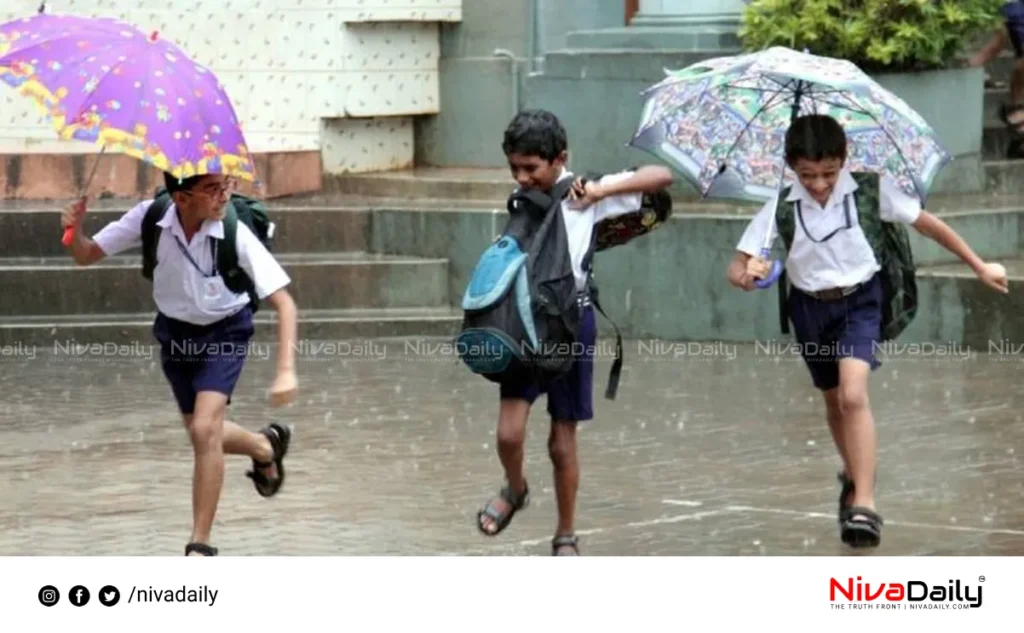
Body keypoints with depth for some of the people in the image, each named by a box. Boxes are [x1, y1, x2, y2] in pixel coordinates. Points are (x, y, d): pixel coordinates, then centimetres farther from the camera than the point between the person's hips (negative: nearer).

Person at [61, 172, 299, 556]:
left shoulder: (235, 235, -30)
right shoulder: (150, 218, -23)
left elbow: (282, 302, -28)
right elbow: (86, 256, -13)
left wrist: (286, 371, -37)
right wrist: (74, 231, -36)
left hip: (225, 332, -4)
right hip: (176, 331, 4)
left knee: (205, 430, -20)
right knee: (203, 435, 16)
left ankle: (200, 546, -9)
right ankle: (265, 448, 49)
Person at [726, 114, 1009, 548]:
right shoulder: (780, 206, -17)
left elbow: (927, 224, -6)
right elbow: (737, 267, -13)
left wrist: (979, 267, -1)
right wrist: (747, 275, -39)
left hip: (859, 300, -2)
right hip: (811, 306, 2)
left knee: (854, 395, -22)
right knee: (834, 401, 19)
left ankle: (865, 503, -23)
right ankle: (854, 477, 45)